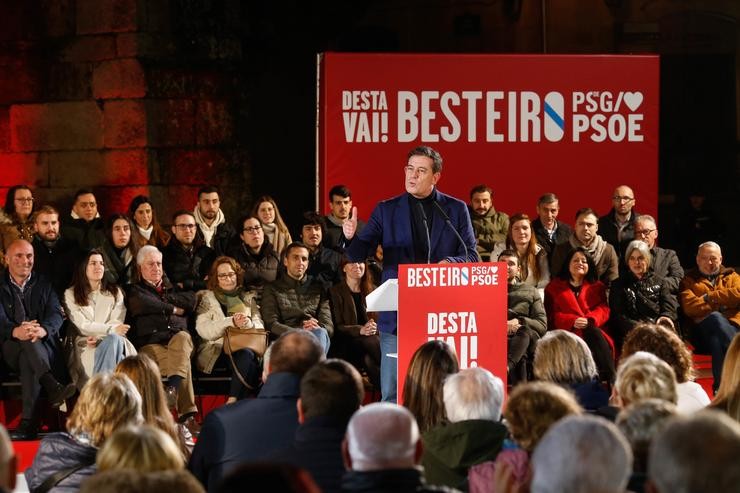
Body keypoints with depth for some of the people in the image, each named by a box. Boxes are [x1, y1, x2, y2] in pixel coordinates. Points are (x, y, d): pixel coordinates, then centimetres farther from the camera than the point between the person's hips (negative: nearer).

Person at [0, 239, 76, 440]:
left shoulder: (43, 286, 18)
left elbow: (56, 315, 0)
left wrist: (43, 330, -26)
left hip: (44, 346, 1)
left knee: (28, 359, -35)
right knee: (26, 337, -37)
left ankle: (28, 423, -45)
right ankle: (52, 386, -55)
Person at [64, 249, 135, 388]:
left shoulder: (115, 292, 19)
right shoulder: (71, 294, 11)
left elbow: (117, 323, 5)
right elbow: (82, 326, -2)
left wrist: (97, 336, -15)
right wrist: (111, 329, -16)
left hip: (111, 340, 2)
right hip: (84, 344, -2)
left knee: (114, 339, -37)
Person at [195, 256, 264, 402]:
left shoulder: (248, 298, 24)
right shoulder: (207, 298, 16)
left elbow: (260, 326, 11)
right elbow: (203, 330, -1)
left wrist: (249, 323, -14)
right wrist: (231, 322, -16)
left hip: (245, 347, 3)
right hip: (216, 351, -3)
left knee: (247, 355, -36)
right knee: (245, 355, -35)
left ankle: (232, 401, -36)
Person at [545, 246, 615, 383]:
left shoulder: (597, 287, 28)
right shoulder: (554, 287, 22)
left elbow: (603, 310, 10)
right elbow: (552, 315, 8)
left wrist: (588, 321, -12)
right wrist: (573, 321, -12)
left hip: (593, 329, 2)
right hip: (567, 331, -2)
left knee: (595, 334, -38)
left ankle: (610, 380, -49)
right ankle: (611, 381, -48)